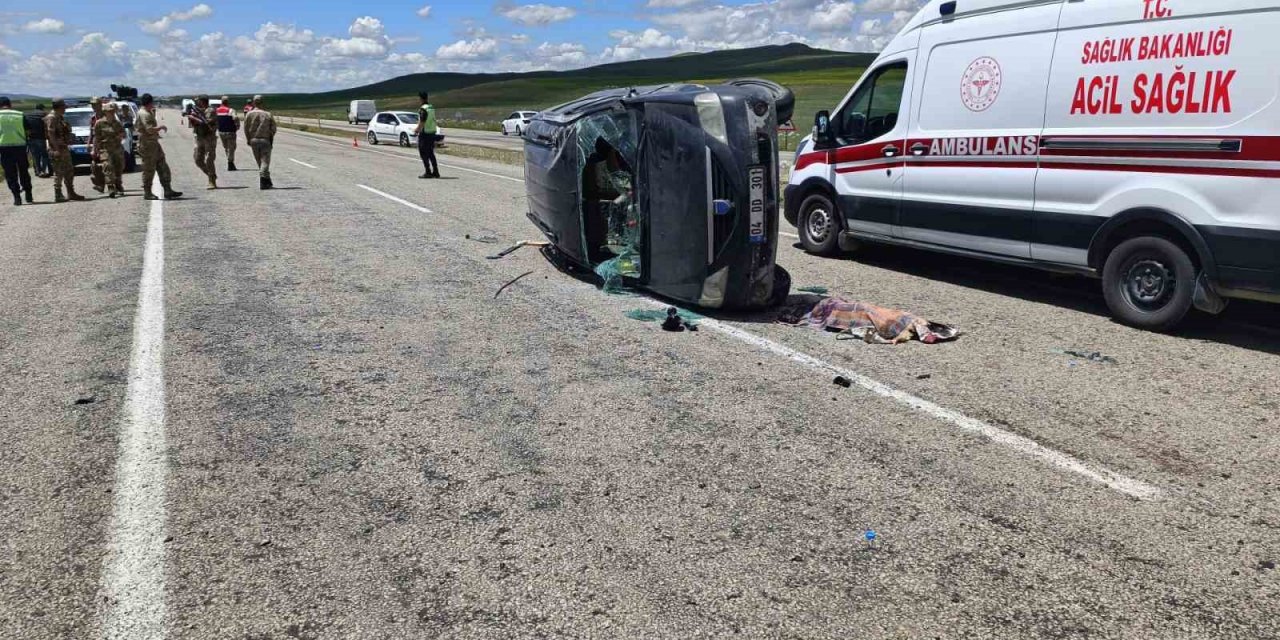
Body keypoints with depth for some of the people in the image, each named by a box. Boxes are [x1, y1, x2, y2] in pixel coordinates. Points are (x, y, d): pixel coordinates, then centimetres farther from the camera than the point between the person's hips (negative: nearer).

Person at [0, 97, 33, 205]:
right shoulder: (20, 115, 4)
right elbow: (27, 131, 5)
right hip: (20, 146, 2)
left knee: (10, 174, 4)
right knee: (24, 172, 15)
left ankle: (17, 197, -2)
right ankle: (28, 196, 18)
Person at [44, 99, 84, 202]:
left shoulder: (60, 117, 16)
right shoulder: (52, 118, -13)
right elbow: (50, 134, -20)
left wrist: (66, 146, 19)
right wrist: (57, 149, -25)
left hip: (64, 148, 10)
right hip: (57, 149, -10)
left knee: (69, 171, 14)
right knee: (59, 173, -6)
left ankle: (71, 193, 21)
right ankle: (58, 195, -2)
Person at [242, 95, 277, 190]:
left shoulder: (249, 114, -1)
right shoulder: (268, 114, -3)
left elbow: (246, 129, 0)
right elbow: (273, 129, -3)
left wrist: (249, 140, 11)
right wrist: (271, 140, 11)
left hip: (254, 140, 2)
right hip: (265, 140, -2)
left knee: (260, 162, 12)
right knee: (265, 161, -3)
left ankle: (267, 182, 17)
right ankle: (264, 182, -14)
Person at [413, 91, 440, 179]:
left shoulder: (423, 109, -16)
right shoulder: (432, 108, 10)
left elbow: (421, 123, -21)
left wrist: (417, 131, -8)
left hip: (424, 133, -8)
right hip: (432, 132, 8)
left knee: (424, 154, -1)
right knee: (431, 153, 15)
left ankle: (428, 172, -3)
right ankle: (435, 172, 15)